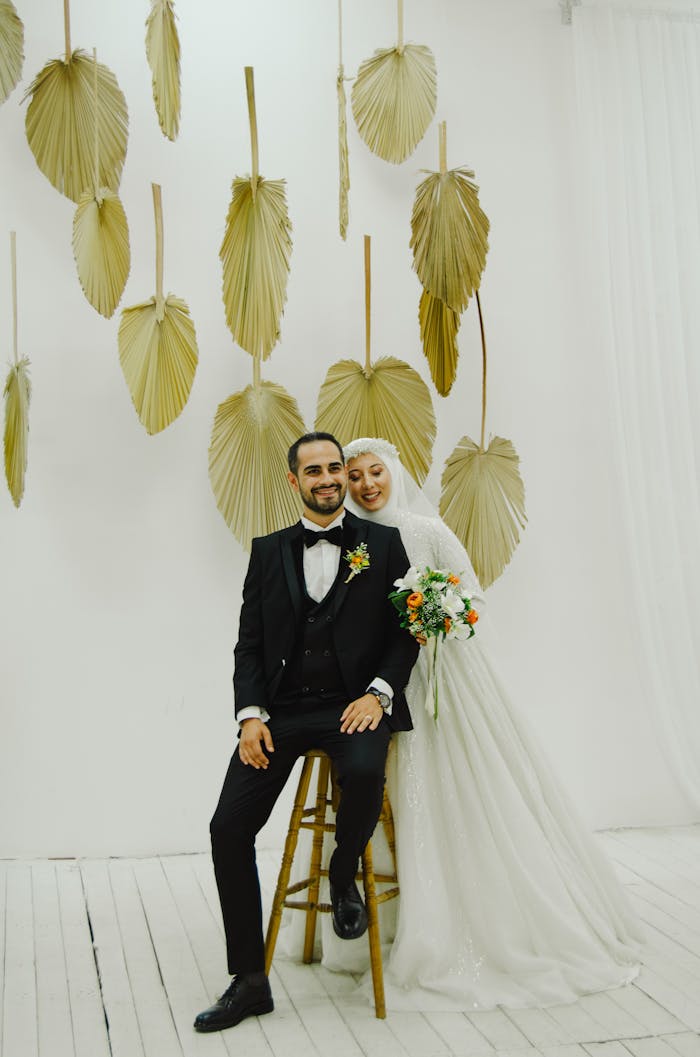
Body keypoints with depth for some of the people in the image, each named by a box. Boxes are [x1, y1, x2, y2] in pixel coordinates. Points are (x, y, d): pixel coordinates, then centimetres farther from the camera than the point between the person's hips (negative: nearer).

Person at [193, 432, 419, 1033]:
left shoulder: (383, 543, 6)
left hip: (355, 705, -2)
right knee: (229, 827, -10)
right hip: (282, 708, 3)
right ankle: (250, 982, 5)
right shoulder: (269, 550, 13)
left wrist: (378, 692, -12)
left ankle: (344, 876, 1)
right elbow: (250, 642, 9)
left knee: (365, 772, -35)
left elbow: (407, 630, 3)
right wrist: (251, 714, -5)